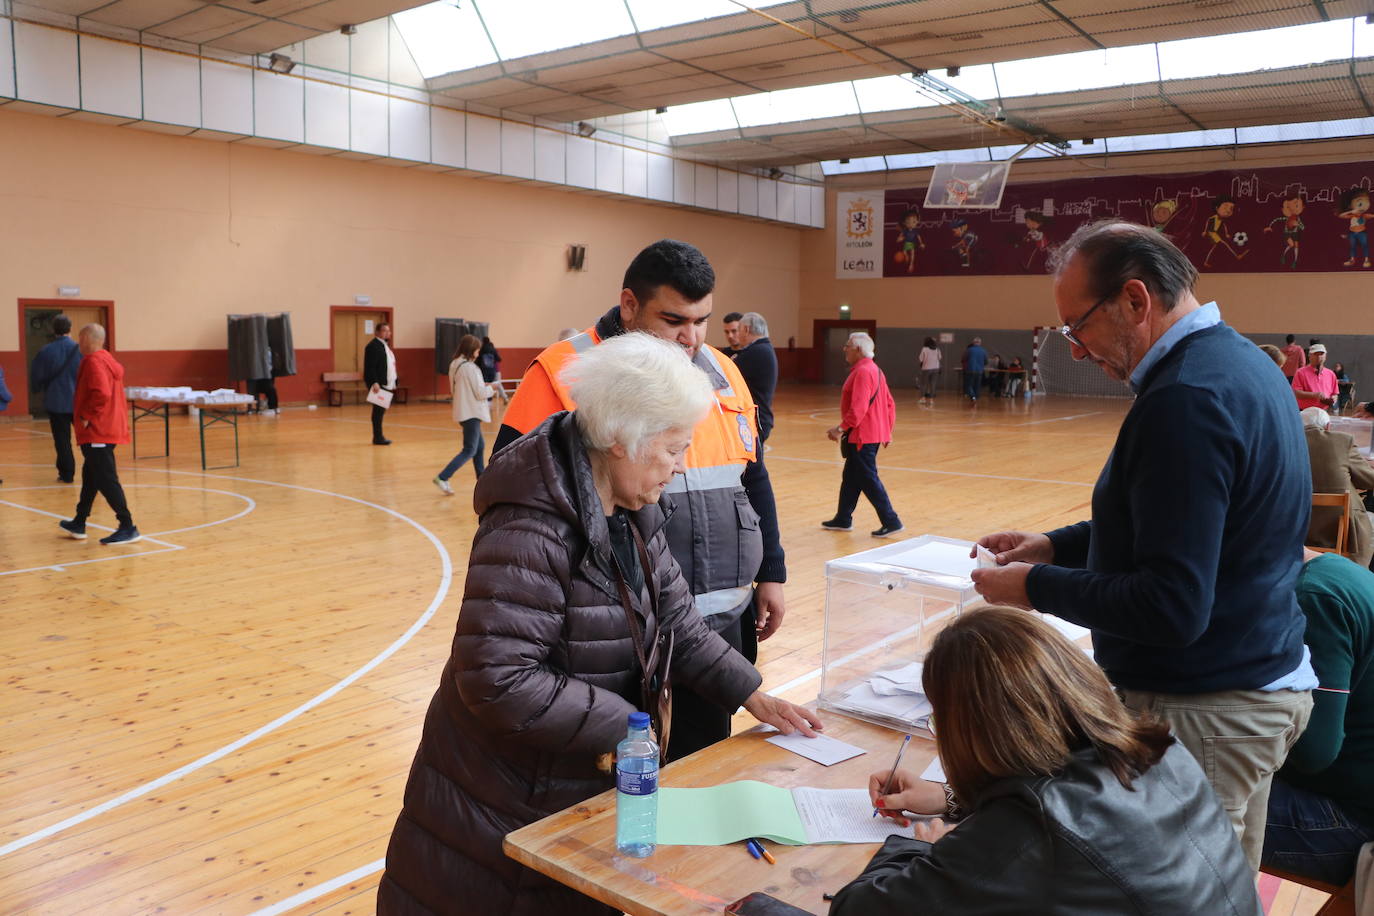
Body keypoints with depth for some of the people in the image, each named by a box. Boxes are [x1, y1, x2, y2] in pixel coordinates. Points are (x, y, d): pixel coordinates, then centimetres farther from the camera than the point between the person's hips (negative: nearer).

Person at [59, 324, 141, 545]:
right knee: (90, 477, 20)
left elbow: (101, 394, -28)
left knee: (106, 480, -9)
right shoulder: (108, 360, 16)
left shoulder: (93, 361, -15)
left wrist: (86, 417, -18)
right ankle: (79, 524, 31)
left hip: (97, 431, -11)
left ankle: (128, 528, -10)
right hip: (110, 428, 11)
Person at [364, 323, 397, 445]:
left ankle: (378, 436, 19)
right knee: (378, 410, -5)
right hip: (377, 385, -9)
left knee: (381, 410, 13)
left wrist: (393, 382, 17)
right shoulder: (373, 346, -13)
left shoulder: (385, 345, 18)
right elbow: (370, 367, -20)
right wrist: (374, 383, -27)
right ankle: (377, 438, 1)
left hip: (386, 385, 9)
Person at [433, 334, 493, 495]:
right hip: (471, 413, -9)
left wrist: (482, 386, 14)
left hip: (463, 412, 9)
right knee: (469, 450, -7)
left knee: (480, 446, 19)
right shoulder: (470, 367, -17)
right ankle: (442, 478, -13)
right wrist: (490, 388, 5)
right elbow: (480, 393, -16)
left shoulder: (455, 365, 9)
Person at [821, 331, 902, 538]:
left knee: (868, 480, -5)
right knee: (850, 478, 17)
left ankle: (891, 522, -2)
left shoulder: (862, 372, -18)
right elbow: (890, 404, 17)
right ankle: (843, 519, 26)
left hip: (861, 437, -10)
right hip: (874, 434, 10)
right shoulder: (875, 370, 14)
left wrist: (841, 428, -20)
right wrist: (887, 431, 21)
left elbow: (858, 409, -26)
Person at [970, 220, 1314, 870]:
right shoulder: (1239, 362, 8)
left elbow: (1172, 608, -27)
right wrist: (1057, 545, 9)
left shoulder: (1186, 400, -25)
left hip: (1204, 713, -10)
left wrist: (1035, 587, -15)